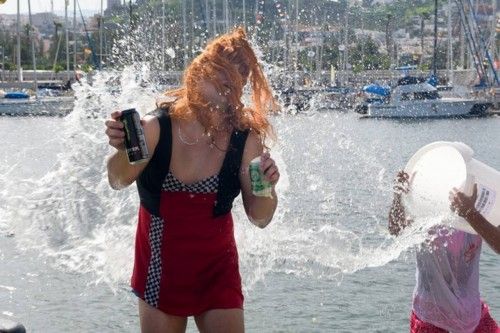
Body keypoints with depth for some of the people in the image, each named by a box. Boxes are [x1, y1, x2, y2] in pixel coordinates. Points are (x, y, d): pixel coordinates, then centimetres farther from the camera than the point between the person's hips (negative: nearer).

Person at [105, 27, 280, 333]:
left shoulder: (245, 140, -13)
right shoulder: (157, 129, -18)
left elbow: (260, 218, -7)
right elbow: (119, 181, -34)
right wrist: (123, 151, -57)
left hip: (217, 270, 1)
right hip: (160, 271, 0)